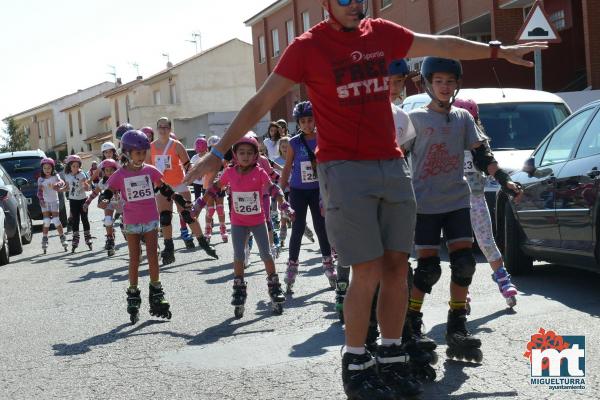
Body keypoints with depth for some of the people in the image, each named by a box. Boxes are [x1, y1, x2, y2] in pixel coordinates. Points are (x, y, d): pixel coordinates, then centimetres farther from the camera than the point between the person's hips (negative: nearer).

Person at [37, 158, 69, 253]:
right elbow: (39, 190, -7)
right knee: (46, 221, -3)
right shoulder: (41, 179, 2)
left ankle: (62, 238, 4)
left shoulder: (55, 176, -1)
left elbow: (62, 182, -20)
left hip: (54, 201, -1)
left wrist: (58, 184, -43)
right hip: (45, 202, 1)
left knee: (56, 220, -6)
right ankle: (44, 240, 3)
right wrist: (41, 199, -24)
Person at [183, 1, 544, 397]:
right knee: (368, 273, -8)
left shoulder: (382, 34, 10)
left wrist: (498, 51, 30)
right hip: (344, 169, -5)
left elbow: (441, 45, 23)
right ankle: (355, 365, 7)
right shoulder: (308, 46, -3)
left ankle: (391, 361, 15)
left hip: (392, 166, 5)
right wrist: (218, 152, -5)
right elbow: (260, 102, -2)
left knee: (397, 268, 5)